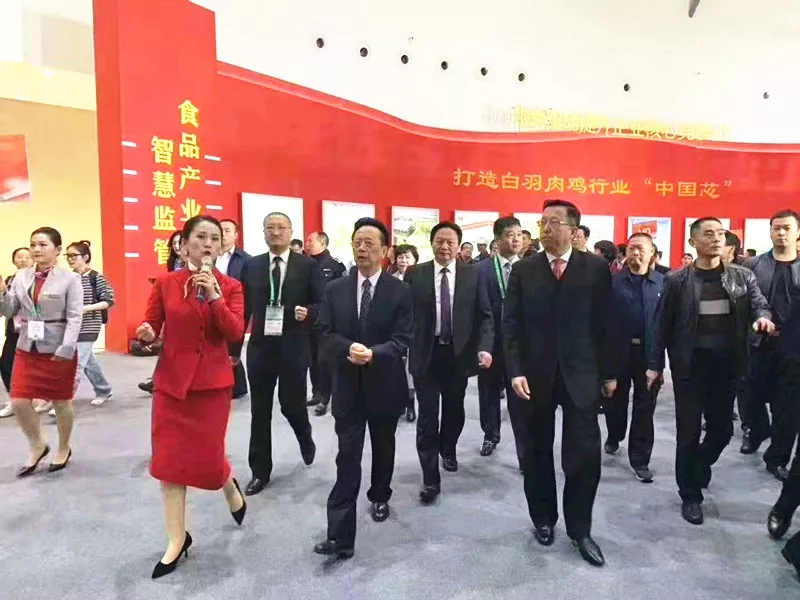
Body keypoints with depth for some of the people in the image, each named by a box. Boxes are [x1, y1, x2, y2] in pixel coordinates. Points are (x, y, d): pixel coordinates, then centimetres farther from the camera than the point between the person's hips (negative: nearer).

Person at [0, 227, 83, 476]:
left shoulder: (70, 278, -7)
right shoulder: (22, 277, 7)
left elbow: (74, 317, -12)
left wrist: (66, 349, -21)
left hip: (58, 350, -4)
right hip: (27, 348, 5)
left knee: (61, 403, 9)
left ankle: (64, 448, 31)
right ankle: (37, 446, 27)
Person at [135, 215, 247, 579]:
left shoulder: (230, 287, -3)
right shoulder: (166, 283, -1)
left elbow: (236, 333, -14)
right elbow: (150, 327, 2)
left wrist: (214, 296, -22)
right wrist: (146, 333, -21)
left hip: (213, 382, -1)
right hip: (171, 380, 1)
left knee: (206, 456, 4)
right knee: (169, 459, 4)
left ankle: (231, 488, 41)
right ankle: (177, 540, 19)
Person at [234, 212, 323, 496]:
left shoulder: (308, 265, -2)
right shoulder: (251, 266, 6)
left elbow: (322, 303, 0)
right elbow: (243, 309, 6)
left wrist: (308, 312, -22)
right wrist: (235, 347, 5)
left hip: (293, 348, -2)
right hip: (260, 347, 3)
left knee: (292, 405, 6)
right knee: (260, 412, 9)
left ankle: (306, 439, 41)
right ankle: (260, 471, 24)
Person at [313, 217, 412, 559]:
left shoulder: (400, 291, -5)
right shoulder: (335, 290, 2)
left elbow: (402, 340, -11)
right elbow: (325, 334, -3)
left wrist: (373, 353, -29)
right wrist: (349, 348, -23)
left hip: (384, 386, 0)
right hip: (348, 386, 0)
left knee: (383, 449, 20)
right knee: (347, 459, -2)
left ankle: (379, 497, 46)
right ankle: (340, 535, 1)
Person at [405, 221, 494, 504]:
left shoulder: (472, 274, -1)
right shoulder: (415, 274, -2)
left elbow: (485, 316, -3)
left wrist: (484, 347, -16)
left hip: (459, 354, 2)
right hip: (426, 355, -1)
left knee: (454, 412, 19)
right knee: (427, 418, 0)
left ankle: (448, 450, 48)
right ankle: (430, 479, 14)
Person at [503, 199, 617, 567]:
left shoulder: (596, 268, 1)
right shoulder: (523, 270, 3)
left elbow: (605, 323, 2)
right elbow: (510, 325, -1)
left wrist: (609, 372, 3)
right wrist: (515, 371, -10)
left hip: (581, 374, -1)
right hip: (534, 375, 1)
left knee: (585, 455, 1)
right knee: (537, 454, 12)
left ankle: (579, 529, 22)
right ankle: (543, 519, 33)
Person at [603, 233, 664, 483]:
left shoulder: (663, 282, -1)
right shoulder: (613, 280, -3)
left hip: (649, 353, 0)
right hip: (619, 350, 0)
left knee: (645, 407, 8)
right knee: (616, 400, 17)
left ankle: (640, 459, 20)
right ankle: (614, 437, 44)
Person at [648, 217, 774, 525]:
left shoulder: (742, 276, 5)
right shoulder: (677, 280, -4)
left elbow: (759, 303, 4)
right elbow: (664, 324, -1)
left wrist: (763, 316, -21)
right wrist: (656, 364, -1)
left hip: (726, 364, 3)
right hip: (690, 364, -3)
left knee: (722, 428, 13)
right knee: (689, 431, 4)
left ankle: (699, 467, 44)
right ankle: (690, 494, 21)